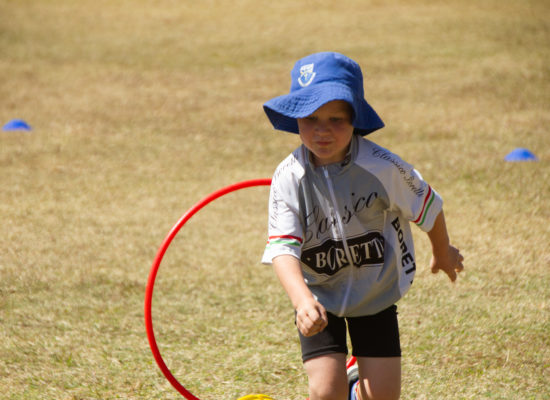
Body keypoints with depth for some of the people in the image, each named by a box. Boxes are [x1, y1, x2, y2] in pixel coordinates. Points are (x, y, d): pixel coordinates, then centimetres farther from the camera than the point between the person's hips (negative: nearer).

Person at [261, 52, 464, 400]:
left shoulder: (381, 167, -21)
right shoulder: (290, 176, -20)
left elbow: (427, 205, -2)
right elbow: (283, 247, -27)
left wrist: (443, 252, 16)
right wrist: (302, 300, -45)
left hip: (375, 291, 1)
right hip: (318, 296, 0)